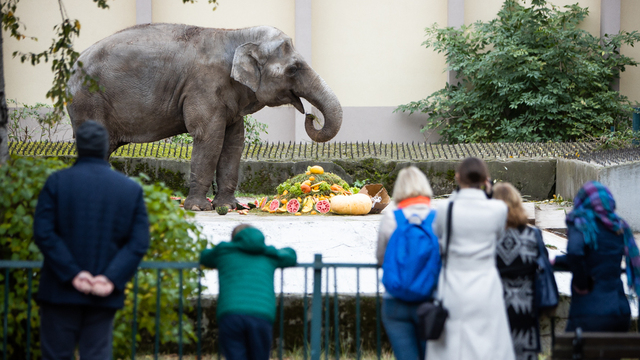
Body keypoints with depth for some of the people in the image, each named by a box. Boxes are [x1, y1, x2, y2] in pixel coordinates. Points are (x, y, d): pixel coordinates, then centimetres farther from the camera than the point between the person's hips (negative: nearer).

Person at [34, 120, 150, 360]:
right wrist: (112, 278, -11)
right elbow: (139, 243, -4)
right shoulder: (132, 189, 3)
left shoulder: (57, 181, -3)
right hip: (105, 296, 2)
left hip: (61, 291, -2)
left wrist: (73, 274, -12)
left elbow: (43, 232, -11)